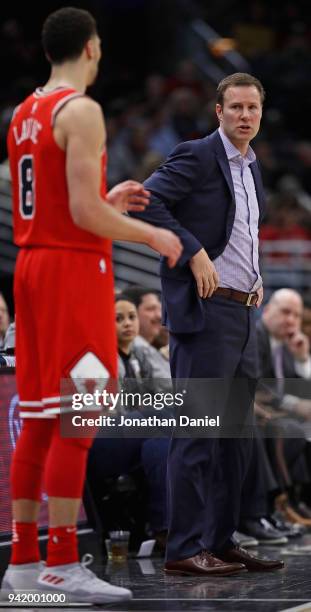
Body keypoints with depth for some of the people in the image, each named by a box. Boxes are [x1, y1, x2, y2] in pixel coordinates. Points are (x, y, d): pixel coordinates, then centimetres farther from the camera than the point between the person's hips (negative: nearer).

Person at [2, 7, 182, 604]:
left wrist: (110, 200, 23)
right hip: (75, 268, -9)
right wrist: (152, 235, -7)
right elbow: (83, 213, -19)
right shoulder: (80, 111, -13)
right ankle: (62, 566, -8)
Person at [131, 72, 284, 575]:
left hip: (242, 314, 9)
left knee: (236, 437, 10)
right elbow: (146, 201, -19)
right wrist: (194, 254, -22)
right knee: (198, 434, -8)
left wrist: (254, 275, 14)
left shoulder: (251, 168, 17)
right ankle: (185, 549, -5)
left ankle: (220, 542, 17)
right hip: (204, 310, -9)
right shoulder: (197, 156, -8)